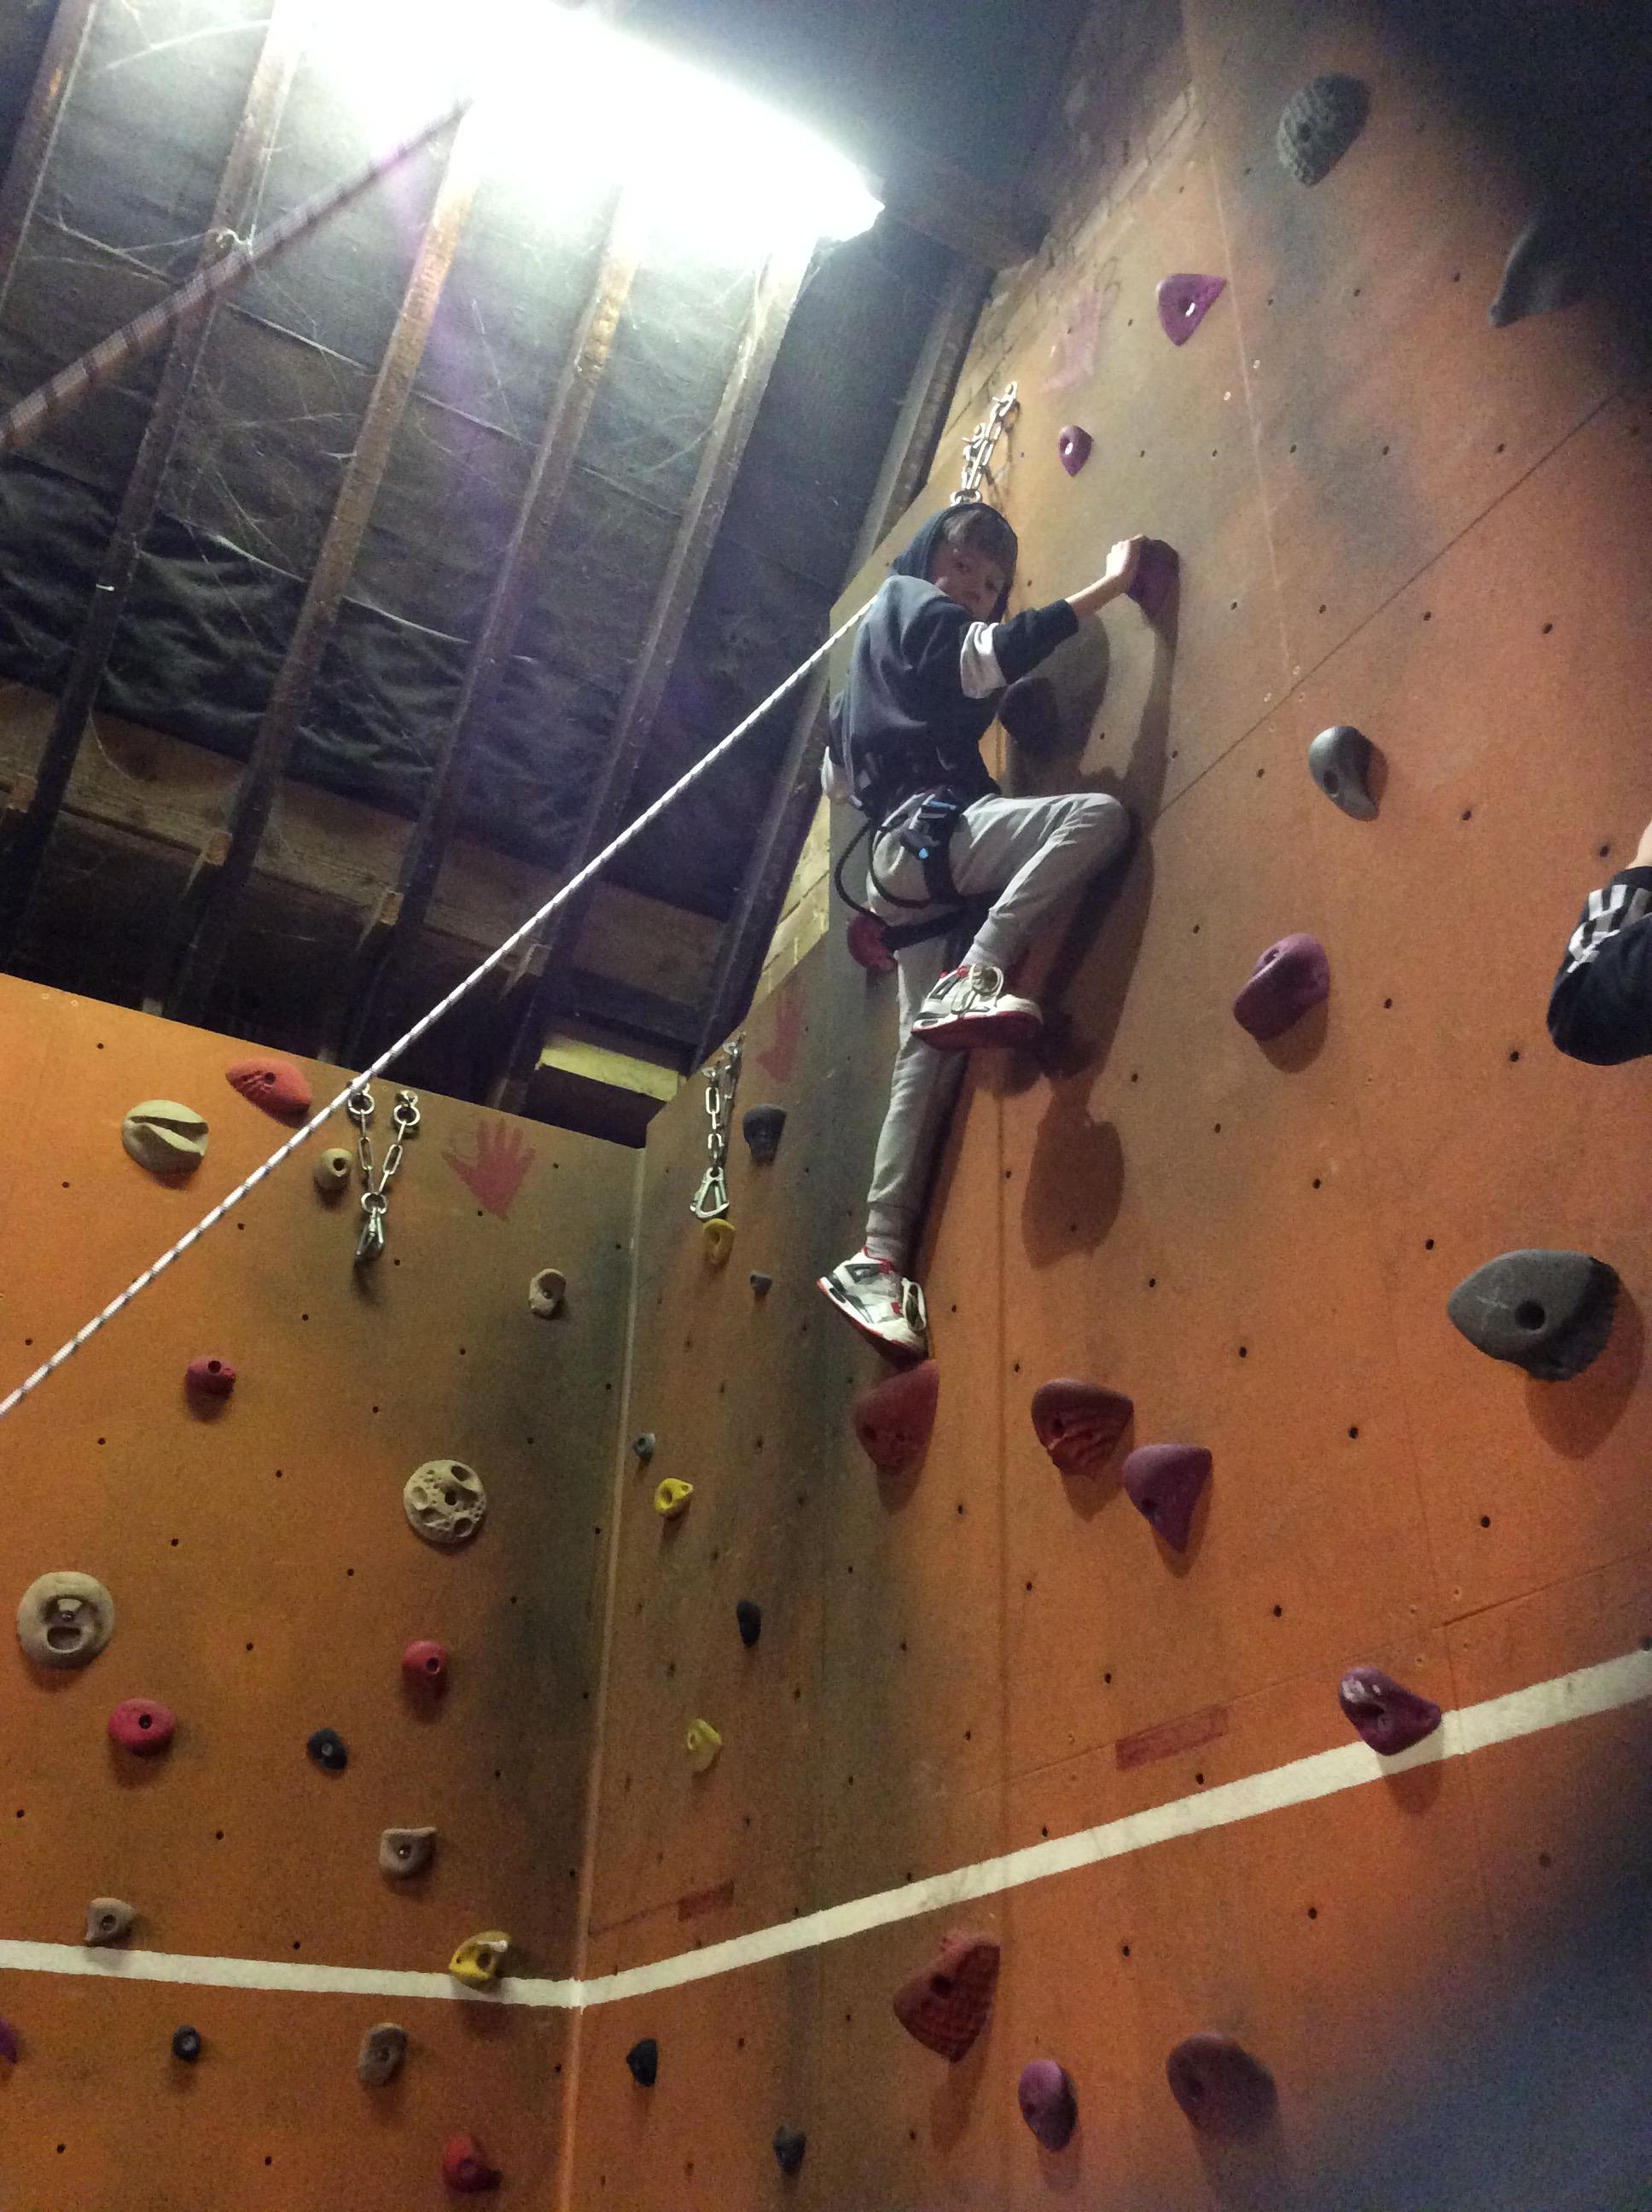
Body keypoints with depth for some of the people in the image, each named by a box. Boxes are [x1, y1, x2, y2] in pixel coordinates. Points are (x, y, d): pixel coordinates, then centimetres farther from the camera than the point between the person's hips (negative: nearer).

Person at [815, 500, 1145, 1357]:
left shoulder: (882, 642, 33)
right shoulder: (909, 604, 7)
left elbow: (835, 774, 34)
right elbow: (994, 654, -15)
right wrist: (1110, 583, -12)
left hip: (904, 865, 9)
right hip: (928, 832, -9)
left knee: (928, 1057, -1)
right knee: (1099, 815, -25)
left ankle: (878, 1259, -6)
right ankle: (972, 982, -32)